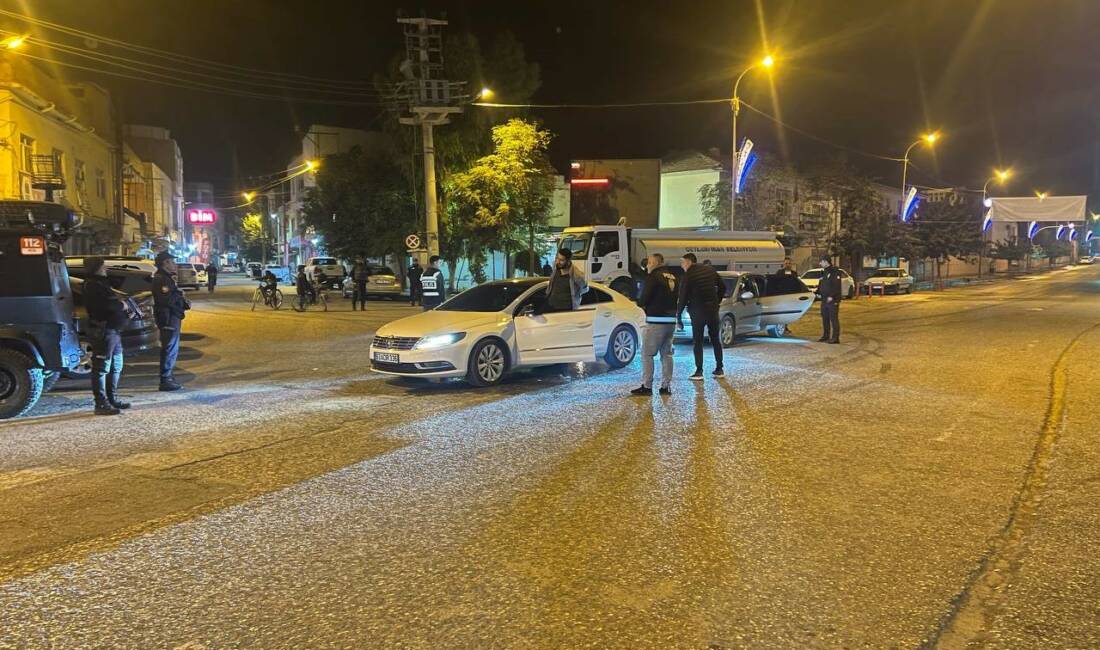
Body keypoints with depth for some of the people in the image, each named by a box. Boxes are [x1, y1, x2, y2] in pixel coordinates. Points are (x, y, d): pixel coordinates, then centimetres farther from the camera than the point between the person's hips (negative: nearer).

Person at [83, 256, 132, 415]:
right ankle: (101, 404, -4)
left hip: (113, 330, 11)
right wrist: (123, 305, -9)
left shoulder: (101, 284, 20)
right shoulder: (94, 286, -14)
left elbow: (113, 301, 20)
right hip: (103, 331, -11)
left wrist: (126, 310, 3)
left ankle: (112, 399, 28)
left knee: (116, 367, 19)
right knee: (102, 368, -7)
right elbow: (109, 303, -28)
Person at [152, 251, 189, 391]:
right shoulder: (161, 280, -16)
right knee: (170, 349, -8)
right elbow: (166, 300, -27)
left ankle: (169, 377, 26)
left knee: (171, 349, 17)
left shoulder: (167, 278, 18)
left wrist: (183, 302, 8)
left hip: (172, 318, 11)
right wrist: (178, 295, -10)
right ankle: (165, 380, -4)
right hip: (168, 319, -11)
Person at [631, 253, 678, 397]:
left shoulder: (653, 276, -9)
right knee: (667, 354, 12)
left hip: (656, 321, -8)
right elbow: (677, 297, 17)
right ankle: (666, 386, 13)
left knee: (647, 354, -2)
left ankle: (646, 386, -4)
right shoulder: (673, 277, 16)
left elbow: (645, 298, -13)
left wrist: (639, 303, 7)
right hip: (671, 320, 8)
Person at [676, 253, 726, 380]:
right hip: (713, 309, 5)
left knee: (697, 341, 3)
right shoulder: (710, 270, 8)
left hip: (697, 312, -5)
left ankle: (699, 372, 0)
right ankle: (719, 369, 19)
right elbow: (722, 287, 13)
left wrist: (678, 317, -3)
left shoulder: (687, 276, -9)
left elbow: (682, 298, -9)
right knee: (715, 339, 14)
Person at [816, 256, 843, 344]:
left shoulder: (835, 272, -10)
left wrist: (831, 296, -23)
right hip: (824, 300, 9)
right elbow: (820, 285, 23)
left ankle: (835, 338, -6)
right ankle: (825, 336, 21)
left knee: (834, 319, -8)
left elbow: (837, 286, -18)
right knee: (825, 319, 13)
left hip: (833, 300, -9)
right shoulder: (824, 273, 18)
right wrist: (818, 293, 8)